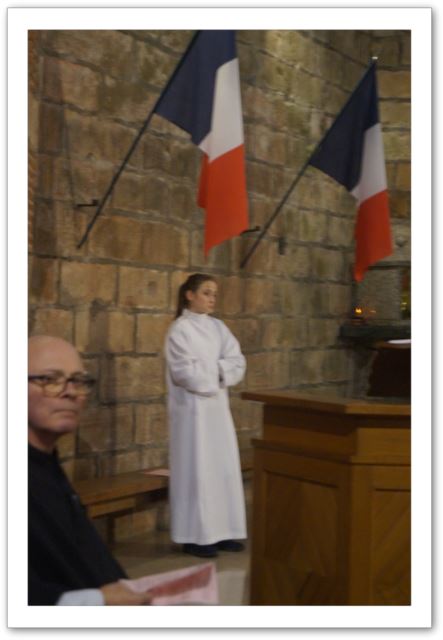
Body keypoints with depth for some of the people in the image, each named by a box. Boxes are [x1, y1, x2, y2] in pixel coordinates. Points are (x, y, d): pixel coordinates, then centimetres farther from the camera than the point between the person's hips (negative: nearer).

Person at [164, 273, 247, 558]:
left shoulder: (218, 327, 11)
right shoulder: (180, 329, -6)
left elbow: (238, 363, 3)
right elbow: (186, 372, -16)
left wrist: (211, 370, -12)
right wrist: (219, 369, -7)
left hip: (218, 405, 6)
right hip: (193, 408, -6)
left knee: (224, 466, 6)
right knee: (197, 468, -4)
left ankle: (222, 531, 14)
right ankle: (195, 536, 3)